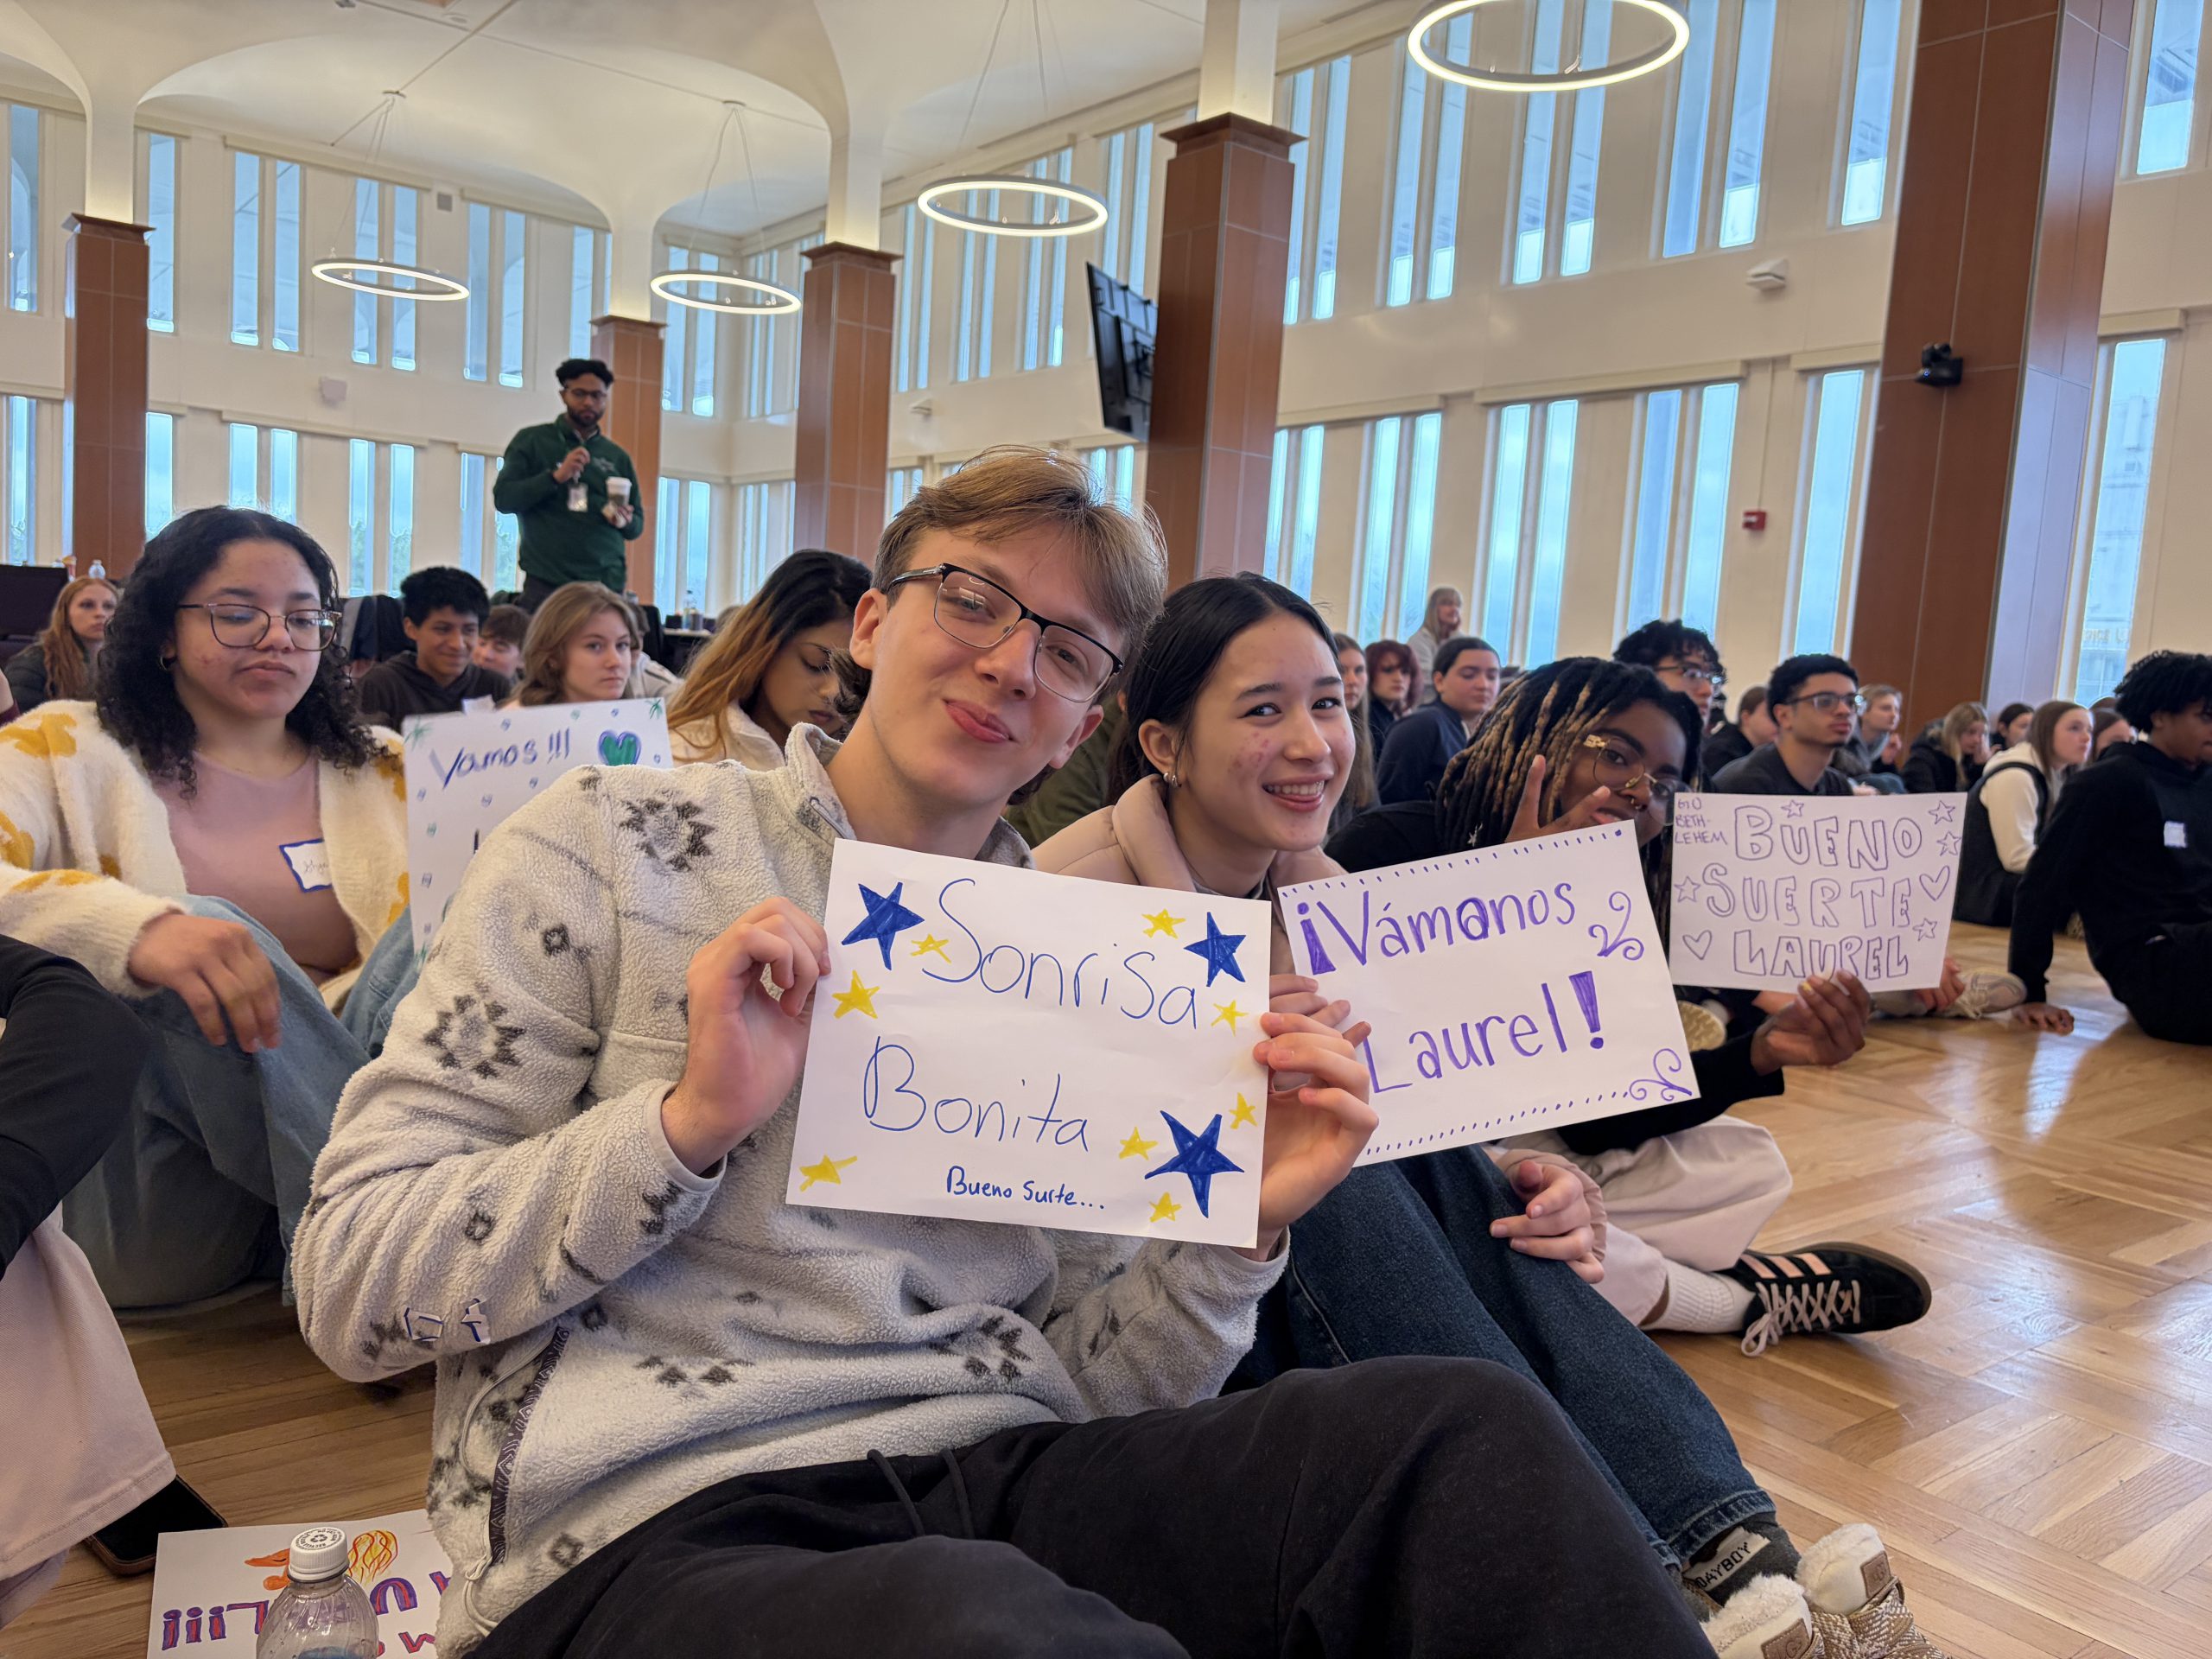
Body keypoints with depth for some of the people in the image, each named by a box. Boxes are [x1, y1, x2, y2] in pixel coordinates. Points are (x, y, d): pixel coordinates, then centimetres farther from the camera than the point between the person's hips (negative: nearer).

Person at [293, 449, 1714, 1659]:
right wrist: (690, 1120, -17)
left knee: (1471, 1428, -20)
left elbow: (1089, 1378, 12)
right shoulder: (616, 845, 2)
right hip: (657, 1529, -4)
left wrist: (1236, 1231, -7)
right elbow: (352, 1288, -3)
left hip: (999, 1483, 4)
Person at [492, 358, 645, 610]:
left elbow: (638, 526, 17)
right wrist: (555, 477, -15)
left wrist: (625, 521, -7)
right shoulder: (532, 440, 8)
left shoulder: (617, 456, 15)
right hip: (546, 583, -2)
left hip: (607, 585, 2)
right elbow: (503, 498, -1)